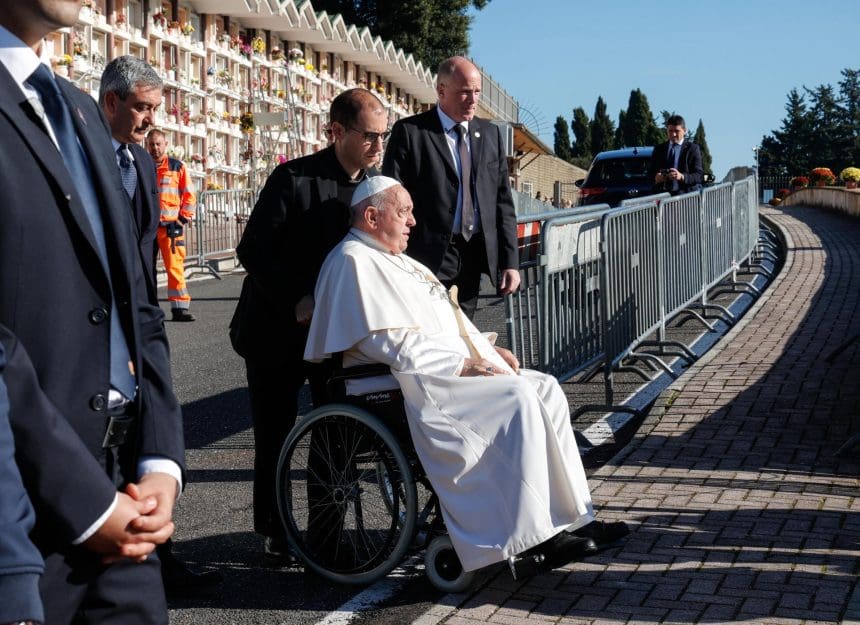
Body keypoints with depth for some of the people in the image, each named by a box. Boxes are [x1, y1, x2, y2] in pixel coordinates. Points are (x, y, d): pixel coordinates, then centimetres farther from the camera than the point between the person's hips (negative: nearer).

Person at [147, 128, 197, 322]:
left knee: (175, 266, -7)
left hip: (171, 226, -2)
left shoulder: (178, 167, 6)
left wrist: (184, 219, 0)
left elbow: (189, 195, 8)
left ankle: (180, 308, -5)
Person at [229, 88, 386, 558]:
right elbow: (252, 251, -14)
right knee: (274, 436, 6)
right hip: (278, 330, -4)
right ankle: (273, 529, 22)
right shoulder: (293, 179, -13)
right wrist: (296, 301, -21)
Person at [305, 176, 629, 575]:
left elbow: (449, 323, 27)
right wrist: (460, 365, -17)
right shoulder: (355, 261, -9)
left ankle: (571, 516, -5)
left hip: (452, 367, 10)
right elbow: (391, 343, -19)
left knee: (545, 389, -4)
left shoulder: (396, 260, 24)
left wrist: (487, 349, 9)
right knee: (516, 398, -26)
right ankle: (531, 535, -22)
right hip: (416, 384, -10)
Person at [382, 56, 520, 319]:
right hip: (430, 256, -4)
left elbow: (503, 201, 13)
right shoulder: (409, 132, -1)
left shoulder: (490, 134, 13)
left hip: (474, 258, 5)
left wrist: (510, 261, 5)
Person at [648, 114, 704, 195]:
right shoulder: (659, 149, 18)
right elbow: (650, 171, 19)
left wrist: (682, 176, -19)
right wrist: (655, 177, -5)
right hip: (662, 193, 3)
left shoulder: (692, 148, 7)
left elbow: (699, 176, 0)